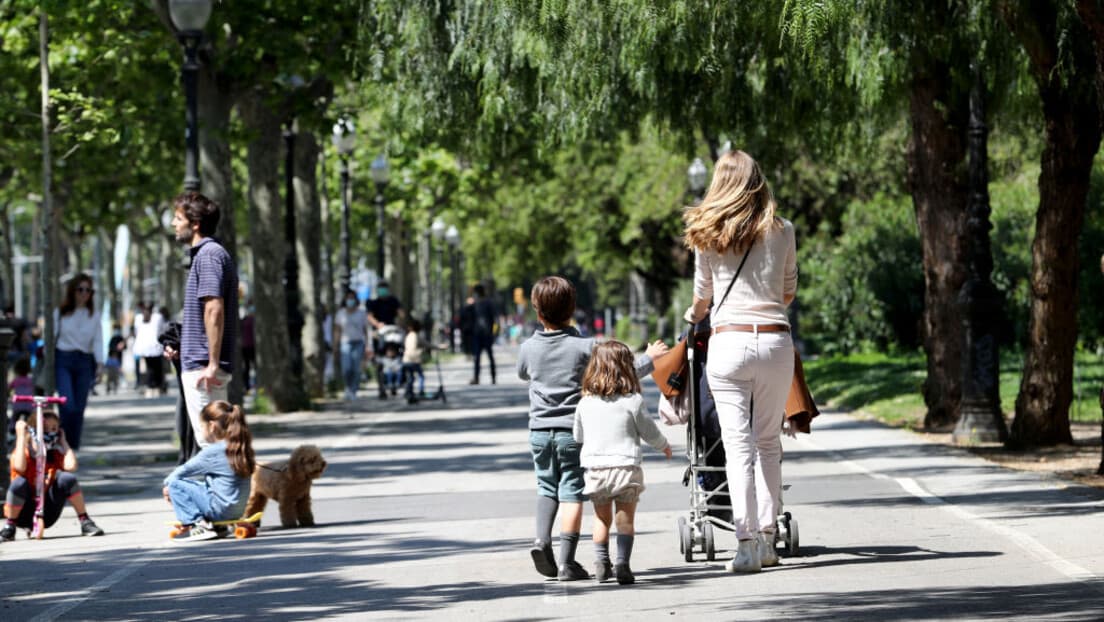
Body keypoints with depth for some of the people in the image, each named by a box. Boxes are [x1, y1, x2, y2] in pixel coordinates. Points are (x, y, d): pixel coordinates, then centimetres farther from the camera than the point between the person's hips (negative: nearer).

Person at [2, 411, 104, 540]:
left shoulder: (57, 453, 3)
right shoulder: (23, 452, -7)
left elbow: (71, 466, -20)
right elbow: (19, 468, -32)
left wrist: (63, 440, -6)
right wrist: (21, 436, -22)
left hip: (47, 514, 3)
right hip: (23, 514, -3)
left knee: (67, 477, -19)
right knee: (20, 482, -33)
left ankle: (85, 523, -11)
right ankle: (9, 526, -16)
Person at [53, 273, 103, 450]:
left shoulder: (93, 315, 7)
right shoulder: (60, 313, 3)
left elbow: (98, 340, 2)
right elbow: (51, 337, 4)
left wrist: (99, 363, -11)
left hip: (84, 363, 2)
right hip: (63, 361, -2)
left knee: (79, 408, 2)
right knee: (68, 404, -16)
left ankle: (74, 445, 13)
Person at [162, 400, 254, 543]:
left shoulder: (212, 452, -15)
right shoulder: (240, 447, 9)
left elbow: (185, 470, -5)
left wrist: (167, 483, 13)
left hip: (220, 509, -9)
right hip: (237, 510, 9)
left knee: (175, 484, -4)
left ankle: (197, 525, -12)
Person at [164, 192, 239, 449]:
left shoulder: (208, 255, -13)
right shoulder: (215, 253, 19)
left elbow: (214, 309, -23)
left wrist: (212, 364, -26)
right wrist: (181, 347, 23)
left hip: (201, 367, -11)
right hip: (198, 365, 11)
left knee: (210, 440, -10)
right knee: (217, 442, 13)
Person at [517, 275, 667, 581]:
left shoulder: (528, 348, 1)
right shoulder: (584, 347, -8)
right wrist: (649, 358, 12)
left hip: (539, 431, 3)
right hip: (573, 430, -3)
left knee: (547, 488, 19)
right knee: (571, 493, -1)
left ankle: (541, 539, -3)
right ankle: (566, 561, -6)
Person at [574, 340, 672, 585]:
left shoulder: (585, 403, 2)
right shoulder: (633, 400, -8)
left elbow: (578, 436, 12)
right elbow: (649, 431, -1)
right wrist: (664, 445, 19)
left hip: (594, 466, 3)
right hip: (625, 466, -3)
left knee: (602, 518, 16)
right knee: (626, 518, 3)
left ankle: (601, 563, 12)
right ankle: (622, 563, -7)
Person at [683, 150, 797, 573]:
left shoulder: (708, 235, 2)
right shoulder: (782, 231, 4)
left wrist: (695, 315, 39)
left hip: (729, 342, -1)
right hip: (775, 342, 1)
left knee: (738, 444, -2)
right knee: (769, 442, 13)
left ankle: (746, 543, -9)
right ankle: (766, 538, 12)